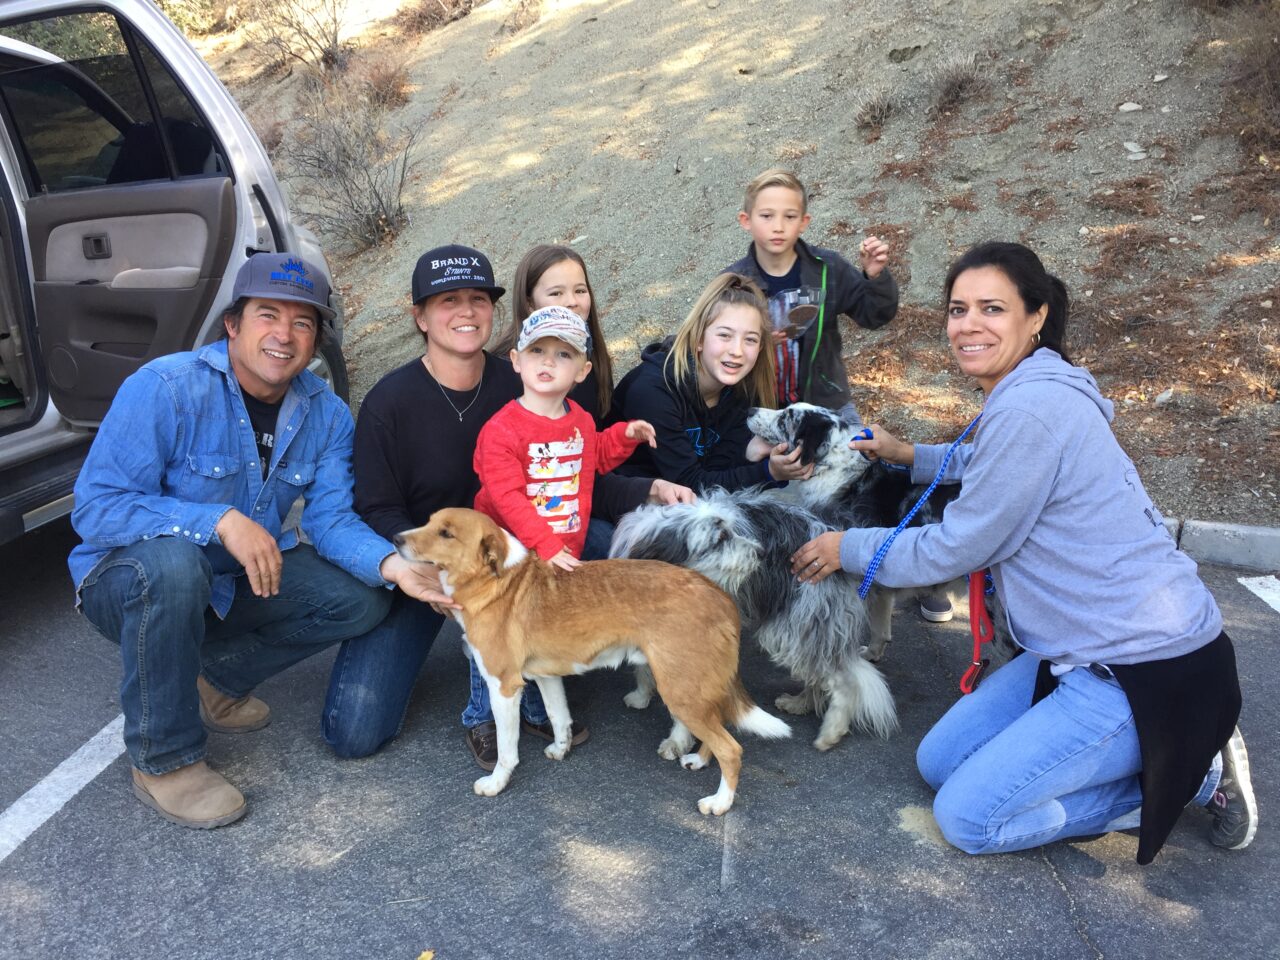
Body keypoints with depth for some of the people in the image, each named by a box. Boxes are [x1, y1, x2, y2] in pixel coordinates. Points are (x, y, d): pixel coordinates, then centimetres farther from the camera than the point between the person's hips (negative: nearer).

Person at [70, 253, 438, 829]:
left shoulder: (326, 415, -8)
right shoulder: (165, 389, -24)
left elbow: (330, 518, -13)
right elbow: (96, 507, -26)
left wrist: (391, 564, -34)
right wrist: (220, 521, -39)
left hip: (236, 581, 5)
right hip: (126, 579, -5)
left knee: (361, 599, -11)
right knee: (173, 561, -39)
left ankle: (215, 678, 11)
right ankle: (163, 760, -17)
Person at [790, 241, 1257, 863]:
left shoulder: (1030, 408, -24)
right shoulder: (1028, 393, 7)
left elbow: (954, 549, -16)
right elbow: (988, 467, 30)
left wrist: (847, 548, -3)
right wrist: (911, 457, 20)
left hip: (1155, 669, -10)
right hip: (1086, 649, 10)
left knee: (966, 818, -6)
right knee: (939, 763, 11)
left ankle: (1196, 773, 4)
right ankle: (1170, 757, 16)